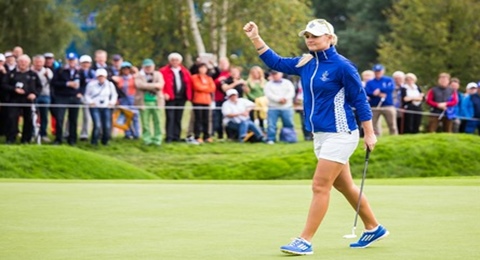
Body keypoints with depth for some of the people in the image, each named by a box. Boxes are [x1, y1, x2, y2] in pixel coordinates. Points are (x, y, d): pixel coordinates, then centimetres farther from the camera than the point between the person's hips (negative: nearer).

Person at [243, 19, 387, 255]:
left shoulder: (341, 66, -14)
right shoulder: (306, 64, 7)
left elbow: (360, 100, -10)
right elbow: (275, 62, 14)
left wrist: (369, 134, -10)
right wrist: (255, 38, 3)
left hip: (339, 135, -8)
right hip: (320, 135, 8)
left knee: (320, 187, -9)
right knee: (345, 186, 16)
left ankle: (305, 241, -6)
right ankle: (373, 229, 30)